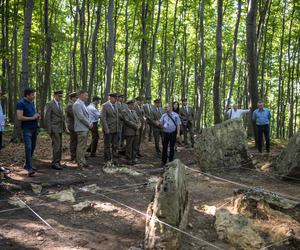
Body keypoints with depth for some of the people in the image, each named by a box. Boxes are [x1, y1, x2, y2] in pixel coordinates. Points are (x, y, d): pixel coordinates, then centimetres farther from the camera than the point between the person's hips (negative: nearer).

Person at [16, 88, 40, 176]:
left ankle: (27, 164, 28)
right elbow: (19, 117, -18)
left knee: (33, 147, 13)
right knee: (28, 147, -13)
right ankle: (30, 169, -13)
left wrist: (37, 116, 6)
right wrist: (32, 118, -16)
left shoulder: (32, 102, 13)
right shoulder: (21, 103, -10)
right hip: (27, 129, -8)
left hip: (34, 128, 8)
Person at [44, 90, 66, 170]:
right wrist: (49, 130, -17)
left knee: (60, 147, 8)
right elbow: (47, 118, -12)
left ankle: (57, 162, 15)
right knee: (56, 146, -10)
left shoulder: (60, 105, 17)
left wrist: (64, 128, 14)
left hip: (59, 129, 8)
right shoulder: (49, 104, -8)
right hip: (53, 129, -8)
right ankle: (54, 163, -2)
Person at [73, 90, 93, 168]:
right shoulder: (77, 104, -14)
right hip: (81, 128, -10)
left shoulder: (82, 104, 17)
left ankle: (82, 162, 21)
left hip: (85, 128, 10)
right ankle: (81, 164, 0)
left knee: (83, 146, 14)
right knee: (81, 146, -5)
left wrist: (90, 123, 7)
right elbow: (81, 117, -20)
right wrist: (89, 124, -12)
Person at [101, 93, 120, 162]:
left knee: (115, 145, 10)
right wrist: (106, 129, -18)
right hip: (108, 129, -6)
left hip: (116, 129, 6)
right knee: (107, 145, 3)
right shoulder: (105, 106, -9)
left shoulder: (116, 105, 12)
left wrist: (118, 127, 9)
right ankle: (107, 158, 12)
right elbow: (103, 118, -13)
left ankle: (114, 156, 19)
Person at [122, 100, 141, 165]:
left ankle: (134, 158, 18)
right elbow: (127, 121, -16)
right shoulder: (124, 111, -6)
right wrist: (136, 126, -13)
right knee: (129, 146, 0)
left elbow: (138, 120, 16)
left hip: (136, 132, 7)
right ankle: (129, 159, 9)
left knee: (135, 146, 9)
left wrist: (139, 125, -5)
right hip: (129, 132, -7)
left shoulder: (134, 111, 18)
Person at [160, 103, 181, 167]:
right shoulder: (164, 115, 5)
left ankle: (171, 161, 19)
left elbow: (178, 125, -2)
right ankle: (164, 161, 16)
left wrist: (178, 133, -9)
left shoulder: (175, 115, -2)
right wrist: (162, 126, -12)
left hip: (173, 133, -2)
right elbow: (160, 123, 12)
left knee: (172, 148, 7)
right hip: (165, 133, 2)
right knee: (164, 147, 6)